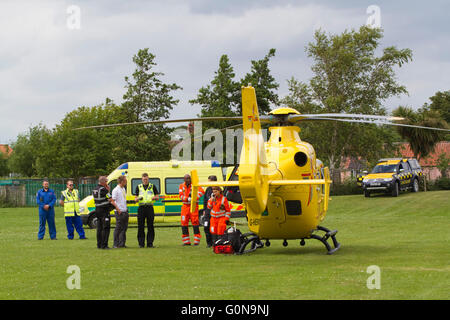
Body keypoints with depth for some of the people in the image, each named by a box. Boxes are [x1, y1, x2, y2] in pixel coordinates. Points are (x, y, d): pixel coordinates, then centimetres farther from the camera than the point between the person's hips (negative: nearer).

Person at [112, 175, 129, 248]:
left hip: (125, 211, 8)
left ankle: (122, 243, 14)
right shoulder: (116, 190, -11)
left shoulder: (123, 189, 14)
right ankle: (116, 244, 1)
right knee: (118, 228, -4)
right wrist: (118, 210, -18)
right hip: (119, 212, -8)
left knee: (124, 228, 9)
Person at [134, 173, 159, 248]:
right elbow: (135, 199, 12)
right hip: (141, 208, 1)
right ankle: (141, 243, 4)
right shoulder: (138, 187, 12)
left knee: (150, 226, -2)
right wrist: (138, 198, -12)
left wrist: (154, 197, -13)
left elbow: (158, 197, 10)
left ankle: (150, 243, 3)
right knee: (140, 226, -1)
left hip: (150, 207, -1)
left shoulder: (152, 186, 10)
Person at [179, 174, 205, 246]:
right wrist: (188, 199, -20)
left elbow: (202, 191, -16)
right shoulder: (181, 186, 8)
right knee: (184, 223, 3)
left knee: (195, 222, -9)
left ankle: (196, 241, -5)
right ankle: (186, 241, 11)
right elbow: (181, 196, -3)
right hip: (185, 206, 4)